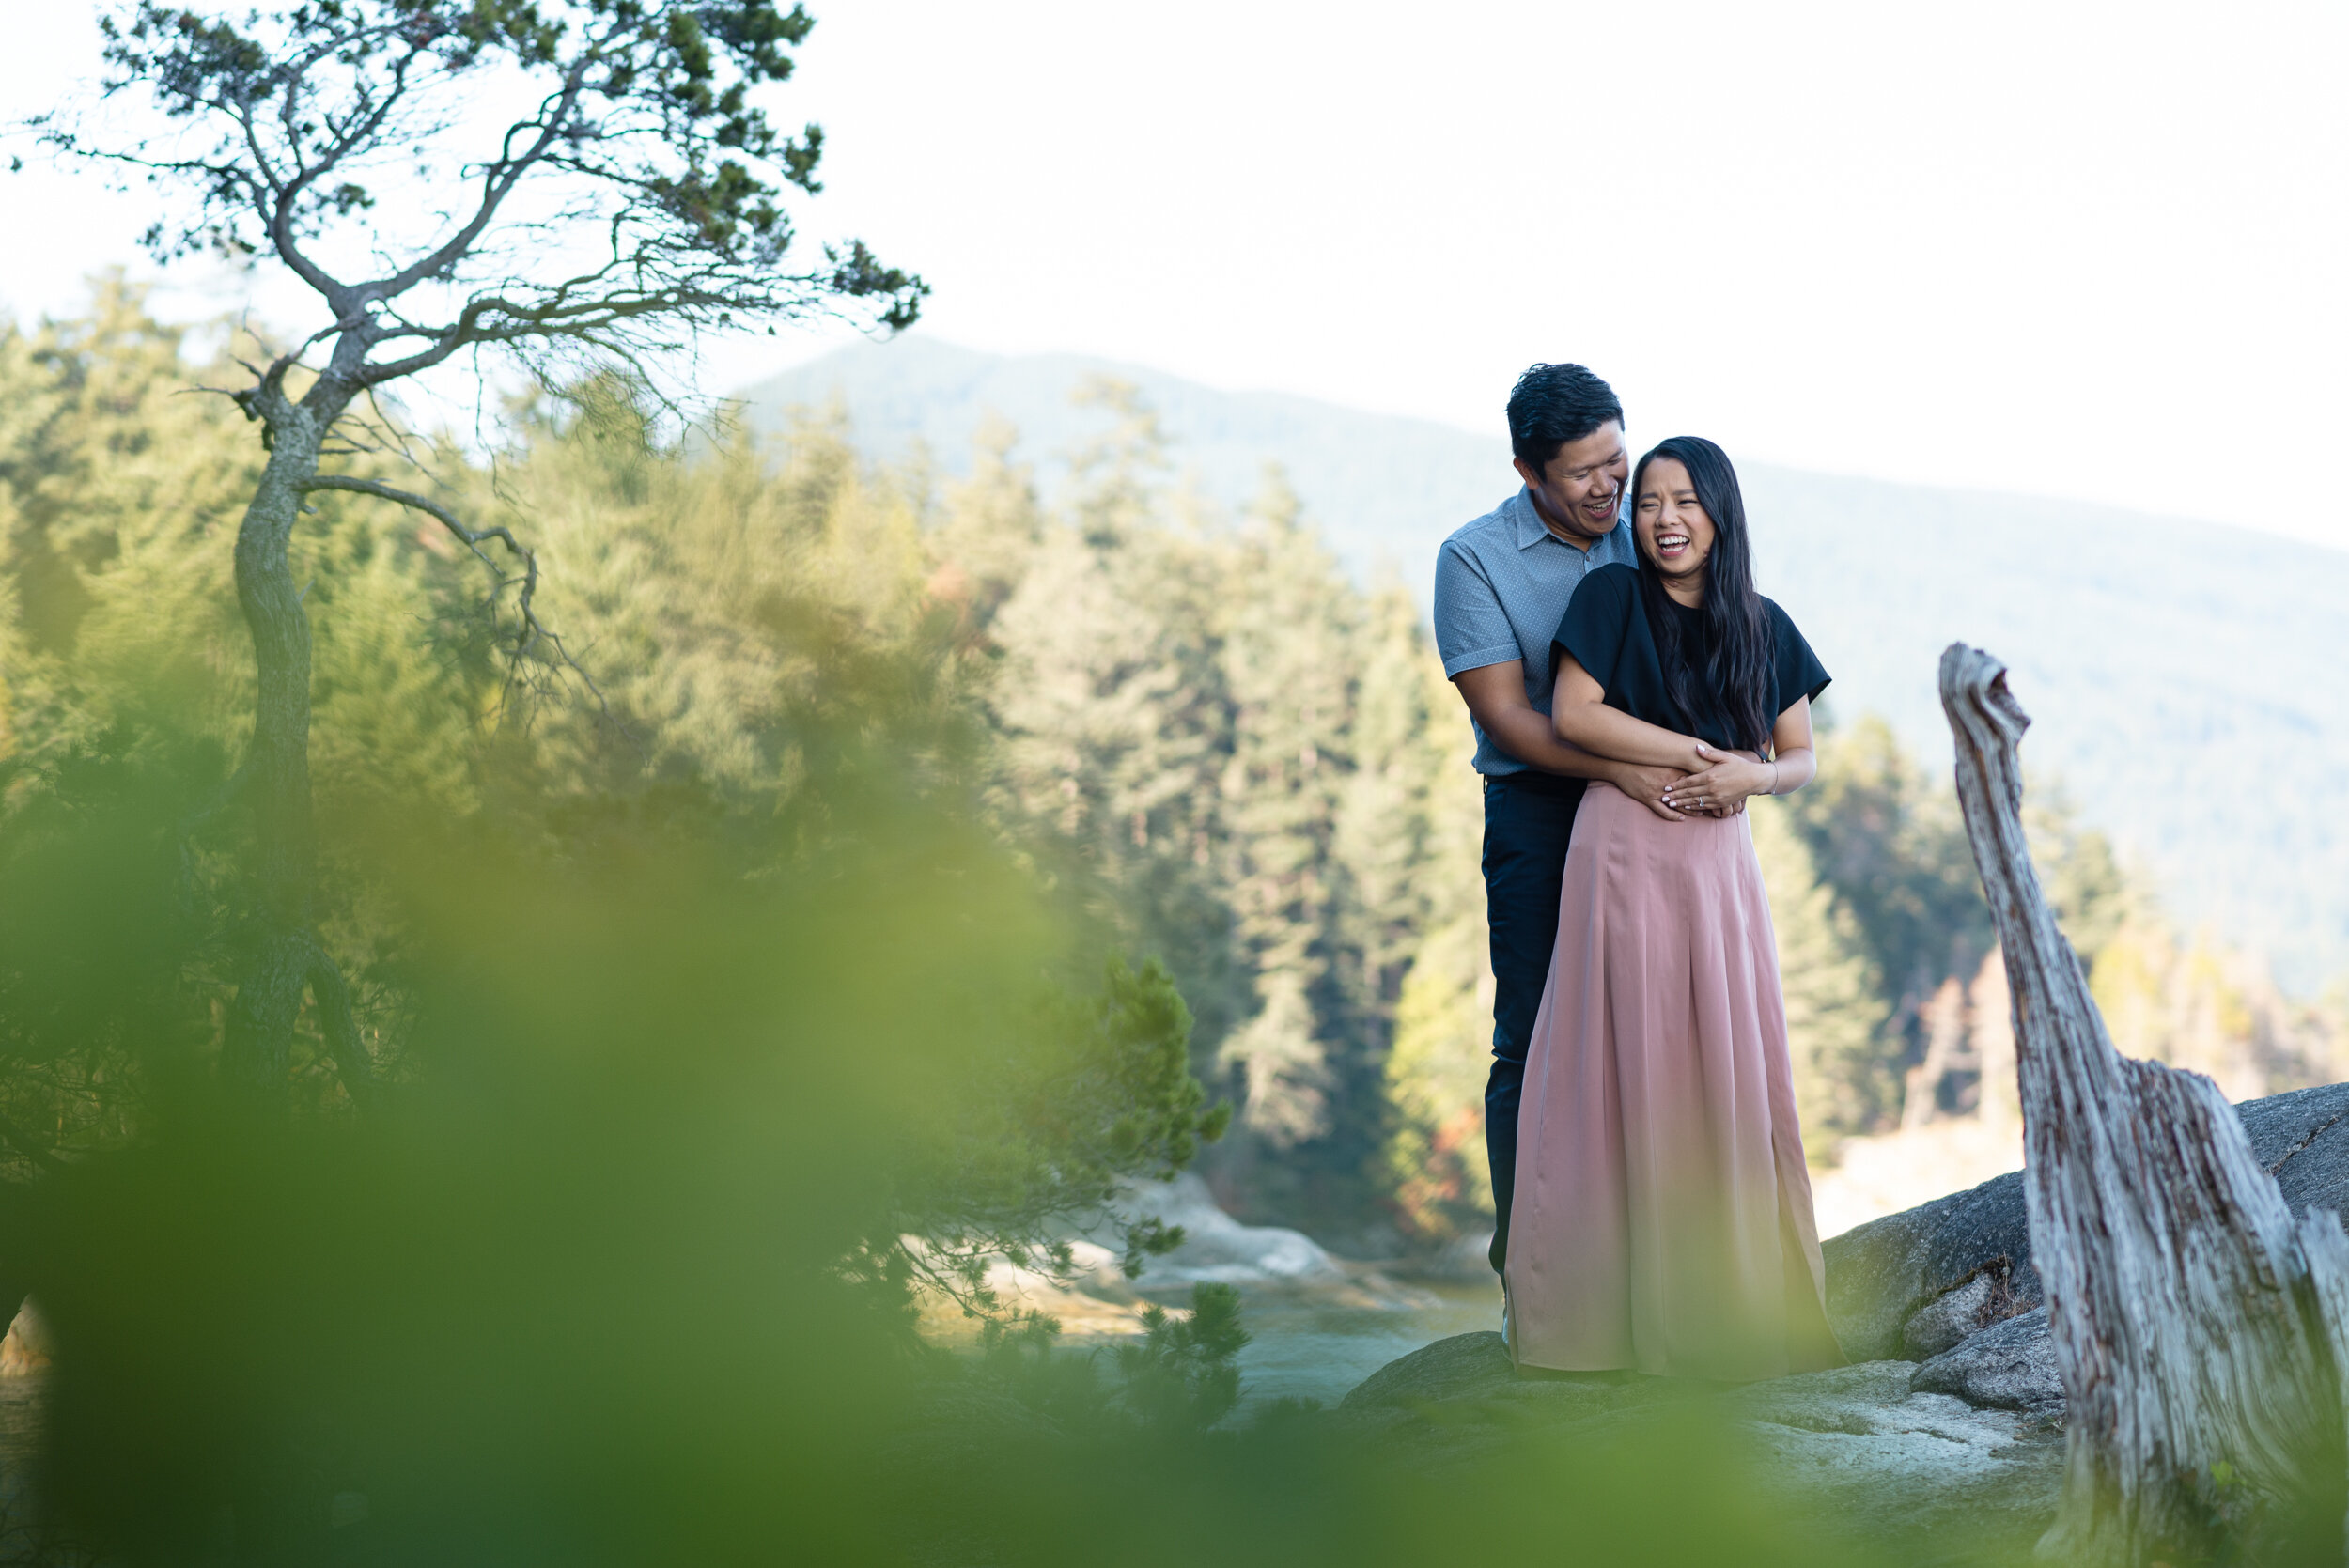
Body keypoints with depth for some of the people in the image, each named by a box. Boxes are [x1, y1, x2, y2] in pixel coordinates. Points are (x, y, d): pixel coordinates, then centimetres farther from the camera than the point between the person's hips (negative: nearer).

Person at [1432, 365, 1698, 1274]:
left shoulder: (1645, 542, 8)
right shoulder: (1474, 560, -4)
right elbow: (1506, 717, -11)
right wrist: (1620, 769, -23)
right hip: (1537, 815, -3)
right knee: (1535, 1045, -3)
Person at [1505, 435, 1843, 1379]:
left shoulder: (1763, 628, 11)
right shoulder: (1612, 596, 2)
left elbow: (1801, 759, 13)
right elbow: (1573, 715, -8)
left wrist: (1751, 776, -10)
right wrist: (1697, 752, -9)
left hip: (1719, 860, 3)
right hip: (1623, 850, -3)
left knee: (1728, 1069, 1)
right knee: (1623, 1062, -4)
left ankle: (1729, 1300, 10)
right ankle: (1612, 1308, 1)